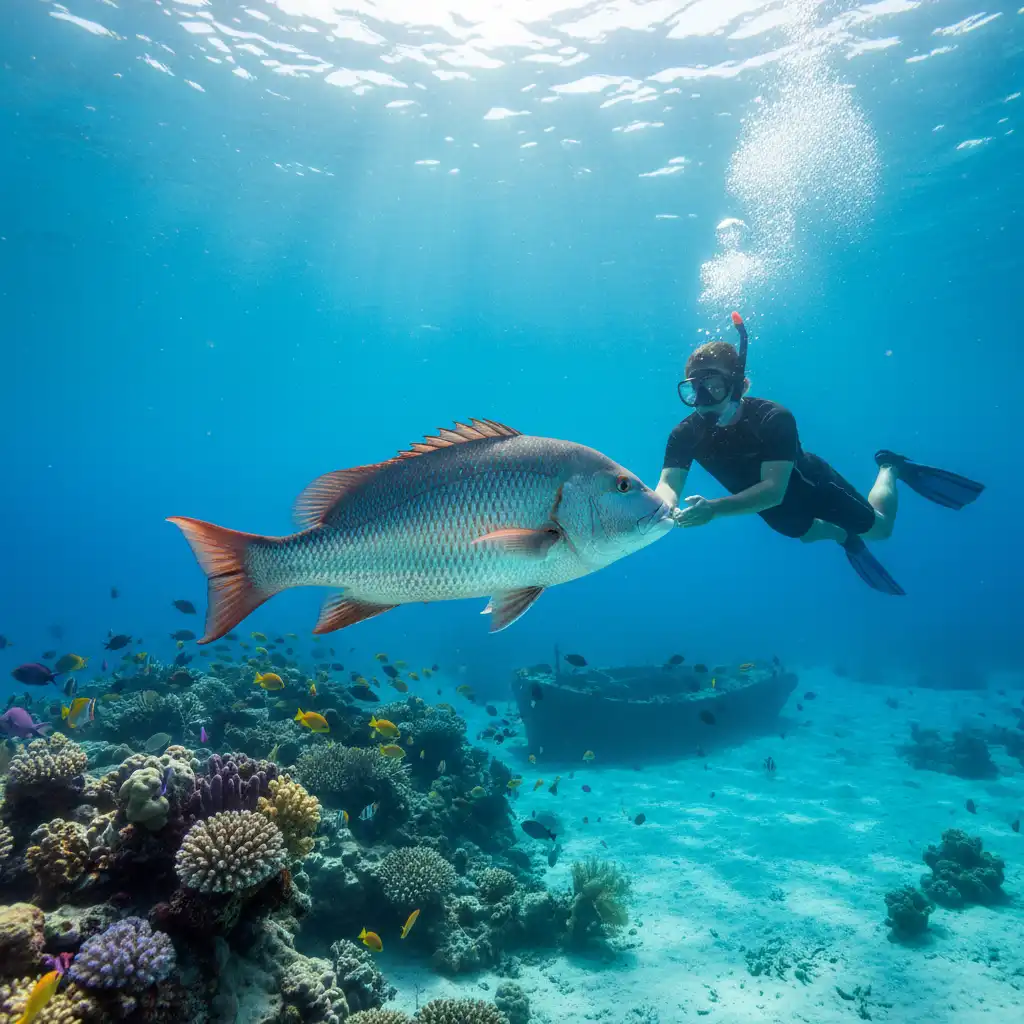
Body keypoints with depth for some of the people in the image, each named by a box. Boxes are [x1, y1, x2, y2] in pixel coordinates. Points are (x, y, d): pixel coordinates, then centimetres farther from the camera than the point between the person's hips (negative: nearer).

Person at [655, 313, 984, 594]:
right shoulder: (685, 434, -30)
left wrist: (713, 509, -64)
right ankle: (843, 536, 63)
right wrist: (666, 507, -65)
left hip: (810, 485, -3)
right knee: (807, 533, 31)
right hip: (771, 508, 4)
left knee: (879, 528, 17)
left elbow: (773, 490, -48)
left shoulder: (774, 418, -41)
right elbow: (667, 485, -39)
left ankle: (889, 468, 43)